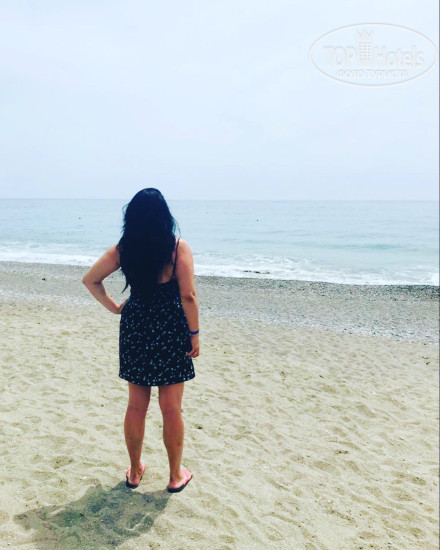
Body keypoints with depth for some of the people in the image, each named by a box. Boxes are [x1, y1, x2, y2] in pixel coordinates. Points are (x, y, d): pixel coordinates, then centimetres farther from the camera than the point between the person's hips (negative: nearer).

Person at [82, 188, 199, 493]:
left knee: (136, 406, 17)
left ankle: (135, 471, 34)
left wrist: (113, 306, 12)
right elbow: (188, 296, -16)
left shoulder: (123, 249, -1)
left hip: (135, 330, 4)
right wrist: (195, 335, -8)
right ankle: (176, 475, 26)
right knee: (171, 409, 10)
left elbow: (90, 279, 5)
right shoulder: (179, 248, -13)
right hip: (171, 332, -4)